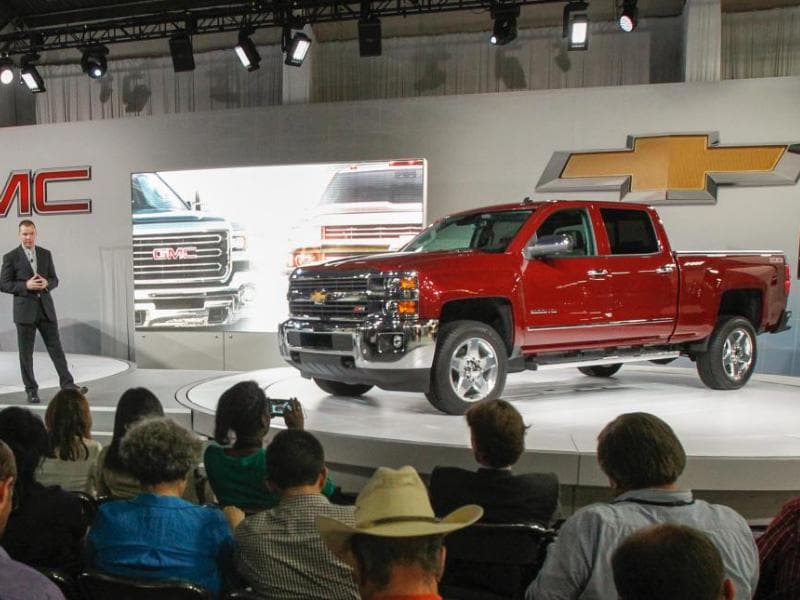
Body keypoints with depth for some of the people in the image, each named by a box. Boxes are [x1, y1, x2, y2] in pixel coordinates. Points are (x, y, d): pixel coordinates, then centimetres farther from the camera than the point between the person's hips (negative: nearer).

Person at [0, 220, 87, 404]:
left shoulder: (45, 254, 9)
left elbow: (54, 280, 13)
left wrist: (46, 283, -10)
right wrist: (26, 286, -16)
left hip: (46, 307, 3)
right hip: (25, 309, -2)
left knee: (56, 348, 1)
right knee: (26, 352, 4)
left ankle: (67, 384, 2)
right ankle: (31, 390, 14)